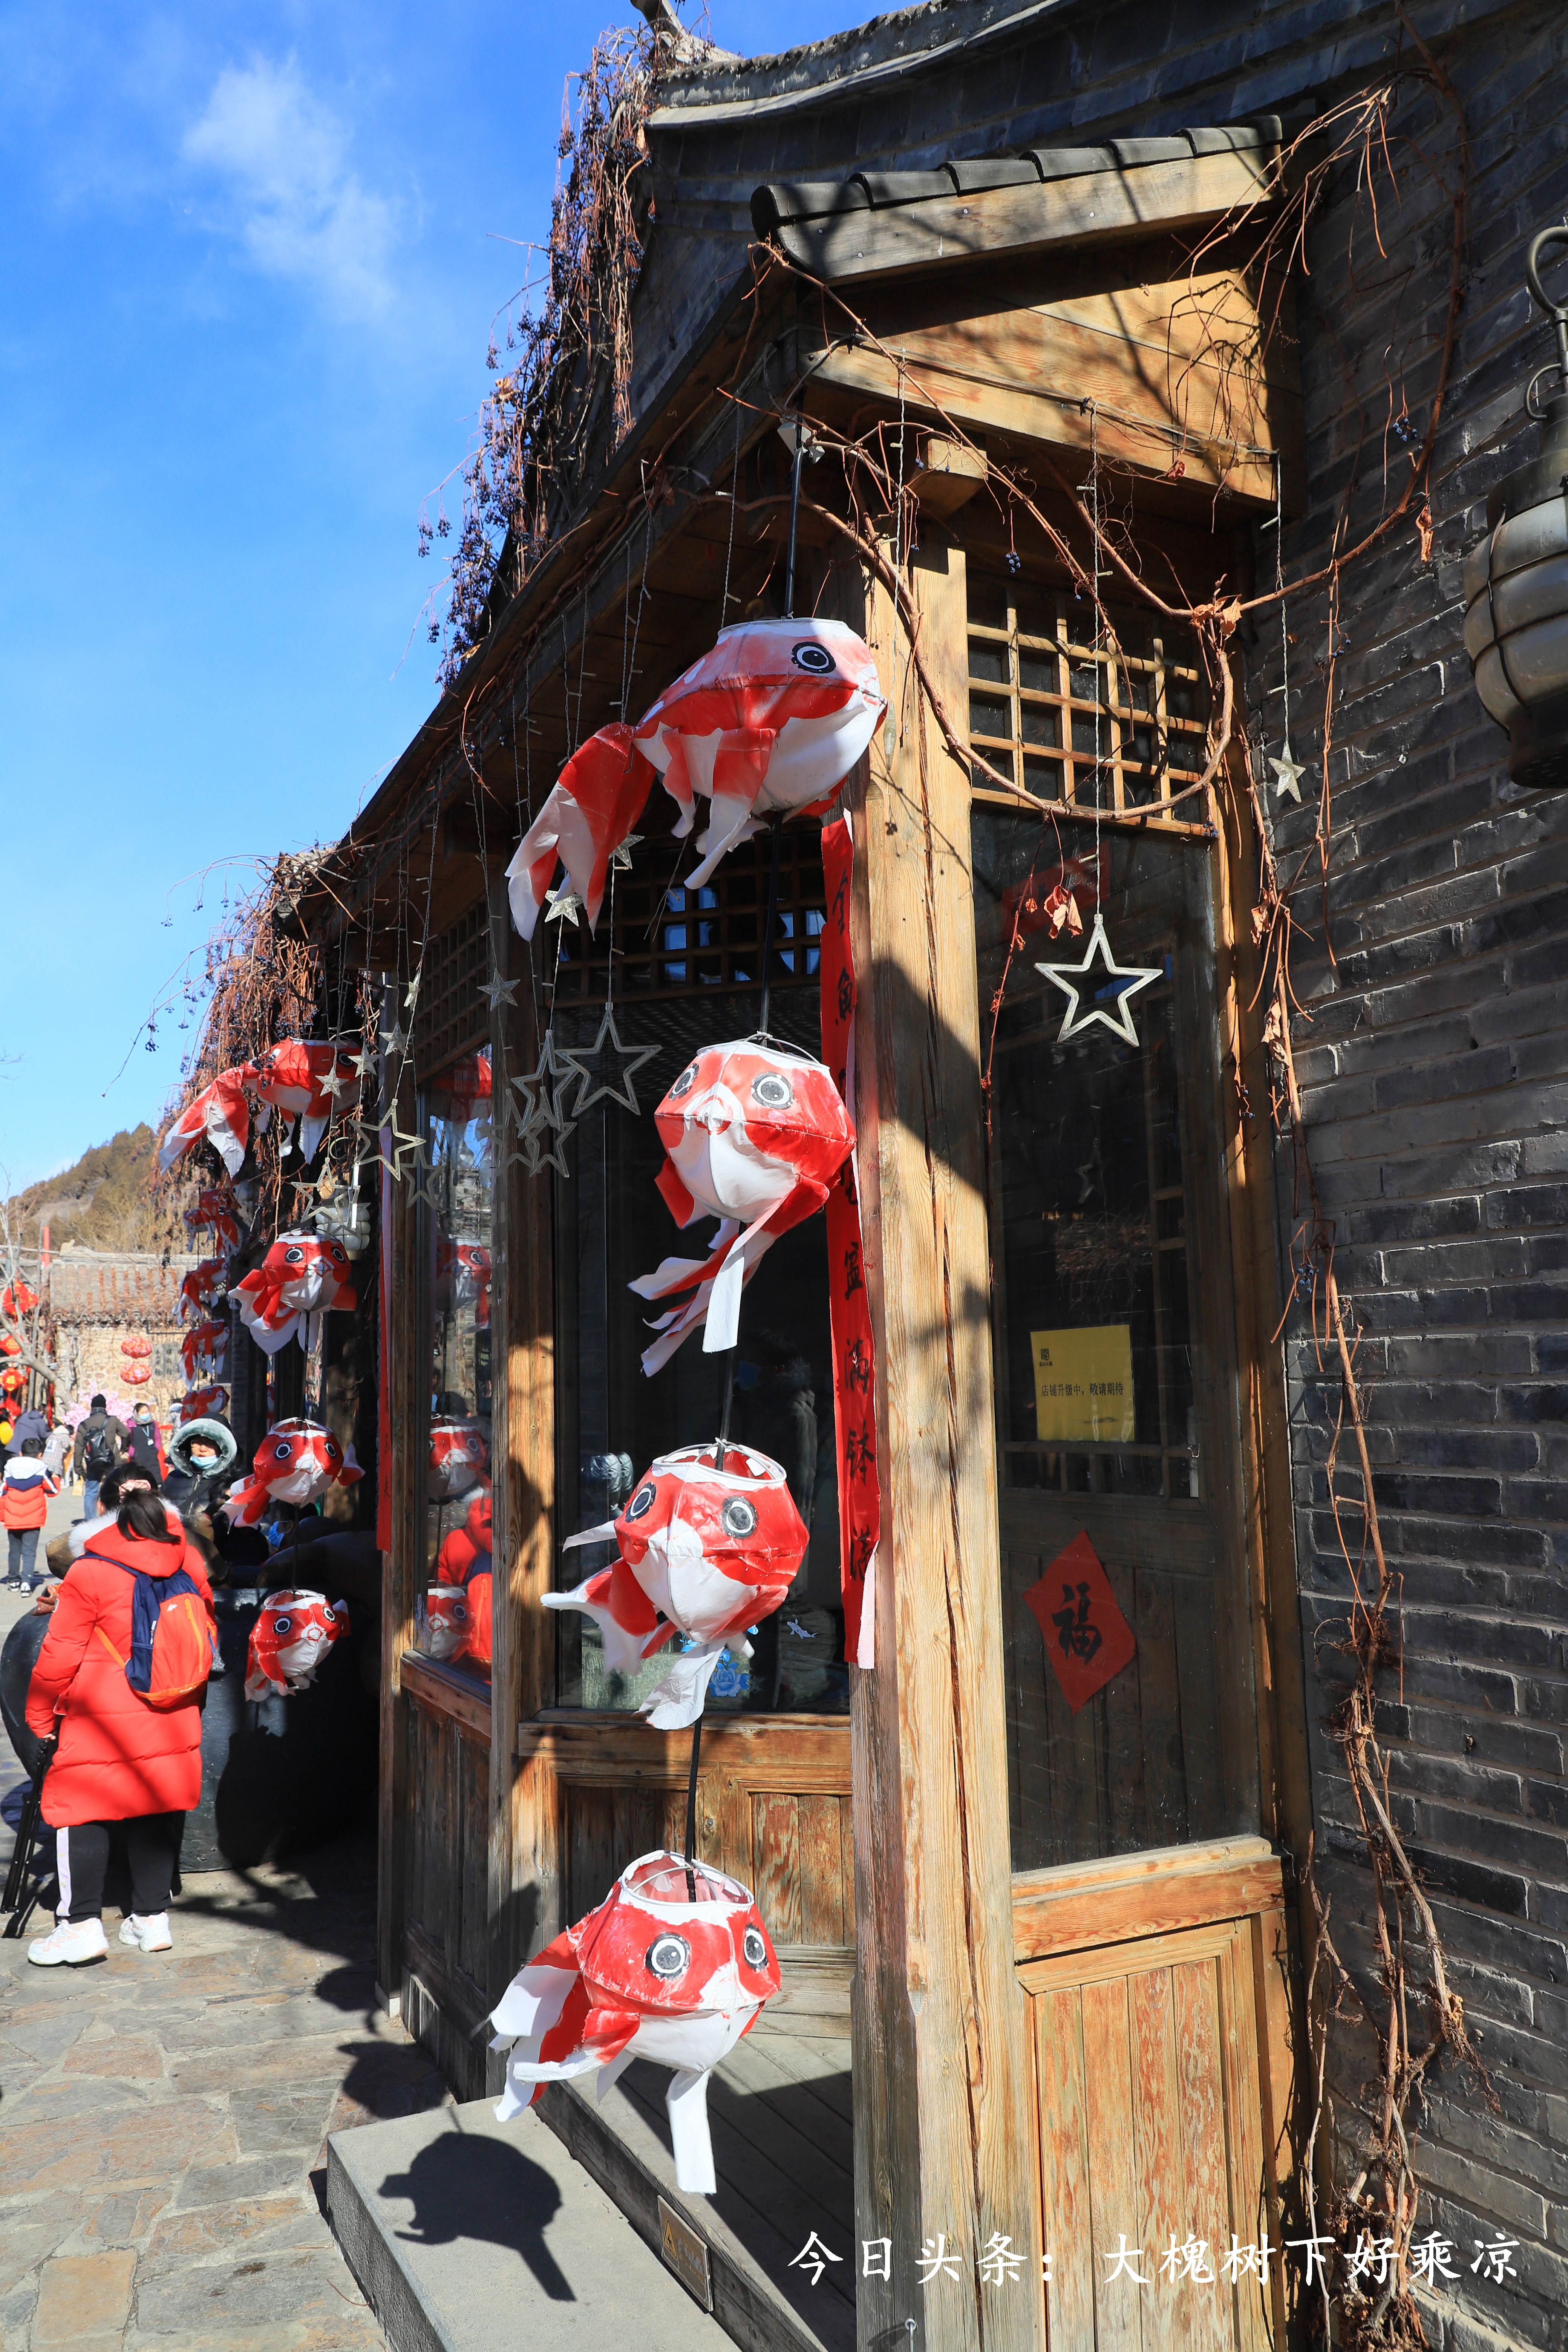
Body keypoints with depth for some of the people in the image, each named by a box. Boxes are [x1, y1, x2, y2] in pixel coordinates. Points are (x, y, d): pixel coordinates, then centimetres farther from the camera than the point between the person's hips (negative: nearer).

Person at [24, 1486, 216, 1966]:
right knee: (158, 1811, 13)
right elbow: (208, 1634, 13)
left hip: (103, 1725, -5)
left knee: (80, 1810, 9)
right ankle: (152, 1917, 19)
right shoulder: (189, 1563, 1)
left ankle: (82, 1923, 9)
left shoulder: (90, 1574, -15)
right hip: (173, 1724, 5)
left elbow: (60, 1656, -9)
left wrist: (40, 1717, 6)